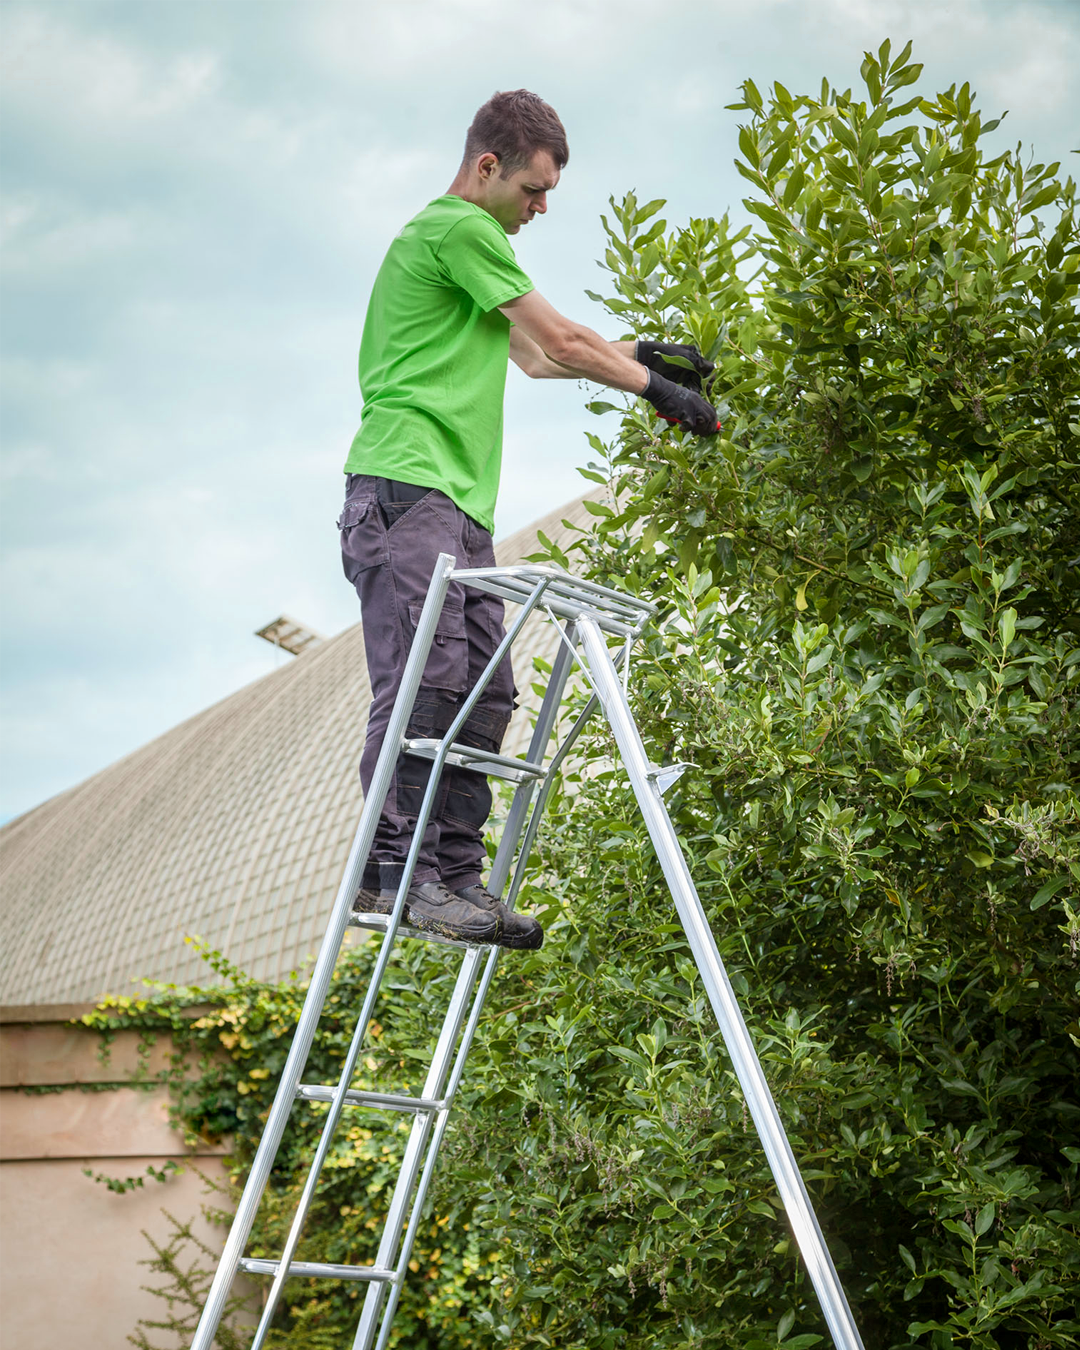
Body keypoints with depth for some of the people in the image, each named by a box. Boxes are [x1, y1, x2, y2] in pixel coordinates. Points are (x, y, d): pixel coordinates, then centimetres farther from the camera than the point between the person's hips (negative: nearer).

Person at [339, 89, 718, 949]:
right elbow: (559, 342, -2)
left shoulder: (467, 236, 29)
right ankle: (396, 868, -17)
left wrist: (639, 353, 31)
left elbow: (533, 355, 36)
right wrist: (655, 387, 9)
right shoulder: (458, 227, -4)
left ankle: (457, 875, 4)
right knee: (423, 679, -17)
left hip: (459, 502, 10)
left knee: (482, 691, 3)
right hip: (408, 487, -10)